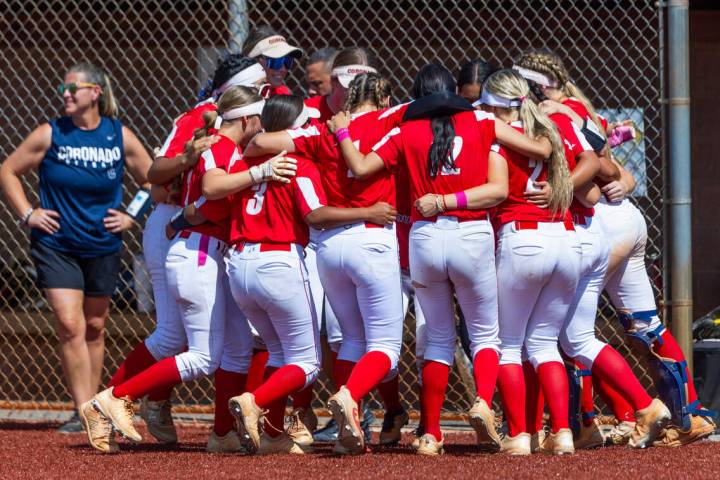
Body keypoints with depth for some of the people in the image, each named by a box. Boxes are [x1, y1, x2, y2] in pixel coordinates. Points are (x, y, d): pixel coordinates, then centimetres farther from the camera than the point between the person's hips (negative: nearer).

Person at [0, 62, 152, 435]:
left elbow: (153, 182, 8)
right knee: (70, 325, -14)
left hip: (103, 247, 2)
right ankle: (83, 412, -14)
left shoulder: (120, 137, -3)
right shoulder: (50, 135, -7)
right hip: (56, 246, -2)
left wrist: (132, 217, -2)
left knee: (94, 328, 11)